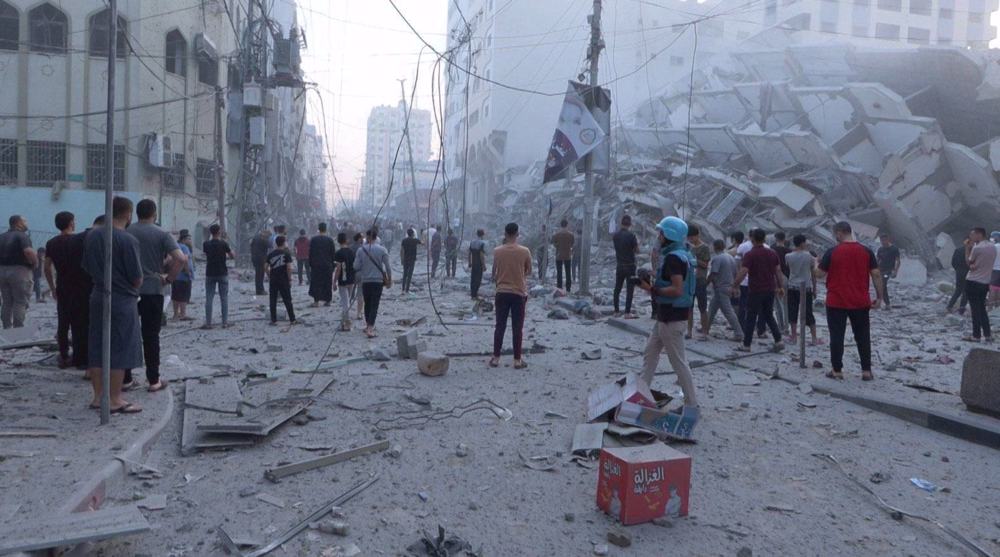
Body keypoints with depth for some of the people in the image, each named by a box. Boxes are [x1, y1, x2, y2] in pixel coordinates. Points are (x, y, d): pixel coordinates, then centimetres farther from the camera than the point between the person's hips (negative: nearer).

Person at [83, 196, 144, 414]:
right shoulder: (127, 240, -17)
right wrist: (134, 288, 7)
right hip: (122, 300, -7)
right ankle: (116, 401, 5)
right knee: (120, 351, 0)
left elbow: (87, 267, 13)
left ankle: (98, 396, 20)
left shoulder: (92, 235, 4)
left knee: (96, 349, 12)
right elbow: (137, 279, -14)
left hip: (97, 297, 7)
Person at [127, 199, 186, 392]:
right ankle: (153, 380, 6)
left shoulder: (127, 231, 3)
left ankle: (125, 378, 14)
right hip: (152, 290, -2)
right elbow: (181, 259, -17)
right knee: (151, 336, 3)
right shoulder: (161, 234, -5)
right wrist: (169, 278, -6)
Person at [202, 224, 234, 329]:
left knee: (209, 299, 4)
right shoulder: (224, 243, -9)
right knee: (224, 298, 5)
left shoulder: (206, 244, -2)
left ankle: (208, 323, 2)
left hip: (210, 274, 2)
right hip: (222, 274, -2)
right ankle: (225, 322, 5)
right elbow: (233, 256, -3)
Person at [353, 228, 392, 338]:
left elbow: (356, 267, -3)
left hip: (365, 281, 2)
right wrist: (389, 280, 6)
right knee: (374, 305, -1)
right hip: (378, 281, -2)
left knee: (367, 304, 17)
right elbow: (388, 267, -5)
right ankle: (370, 329, -12)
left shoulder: (361, 250, -3)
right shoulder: (382, 250, -6)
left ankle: (368, 326, 29)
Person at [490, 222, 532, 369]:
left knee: (500, 326, 8)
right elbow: (528, 272, 6)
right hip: (519, 293, -1)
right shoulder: (525, 251, -7)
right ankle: (517, 360, 7)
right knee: (517, 328, 4)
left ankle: (495, 358, 11)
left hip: (502, 293, 1)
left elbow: (494, 273, 5)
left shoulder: (497, 251, -3)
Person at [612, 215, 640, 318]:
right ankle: (627, 312, -5)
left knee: (617, 289, 11)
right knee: (629, 290, -2)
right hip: (630, 266, -5)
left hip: (619, 265, 5)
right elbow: (637, 250, -9)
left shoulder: (616, 235, 2)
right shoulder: (631, 235, -15)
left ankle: (617, 311, 16)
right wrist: (637, 243, 9)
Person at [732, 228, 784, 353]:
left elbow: (743, 273, -19)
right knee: (769, 316, 17)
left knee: (751, 317, 4)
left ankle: (746, 344, 9)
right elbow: (778, 271, 8)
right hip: (770, 290, 5)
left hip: (755, 290, -5)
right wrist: (781, 287, 15)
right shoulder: (772, 253, 5)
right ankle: (778, 341, 8)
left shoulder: (749, 254, -12)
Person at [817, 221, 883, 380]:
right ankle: (866, 371, 12)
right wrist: (879, 297, 4)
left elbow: (821, 274, -3)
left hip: (836, 303, -2)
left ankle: (837, 370, 8)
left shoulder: (832, 252, -9)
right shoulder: (866, 251, -1)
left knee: (837, 337, 4)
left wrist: (816, 264, 18)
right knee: (863, 337, 10)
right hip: (860, 303, 3)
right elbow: (876, 275, -3)